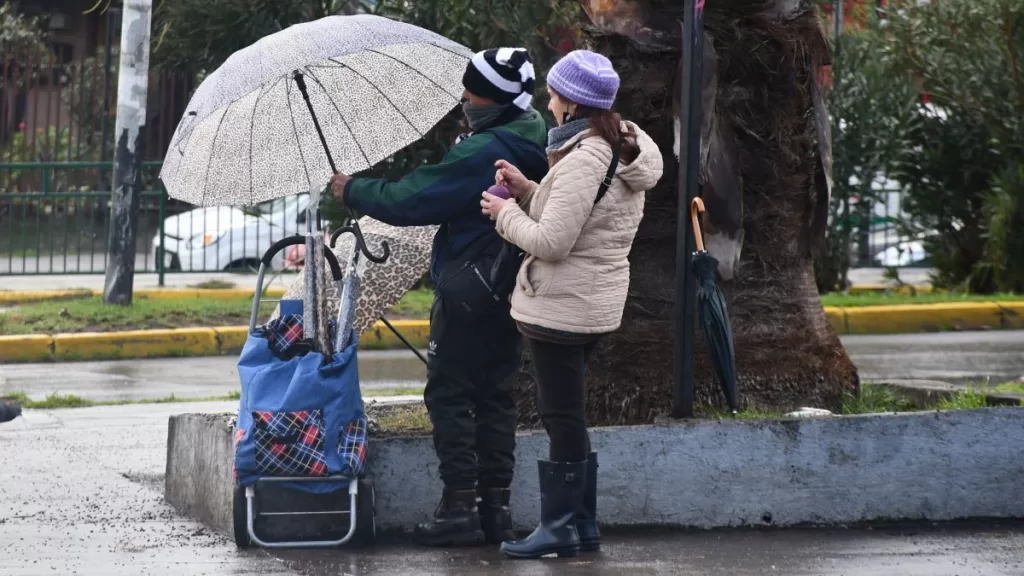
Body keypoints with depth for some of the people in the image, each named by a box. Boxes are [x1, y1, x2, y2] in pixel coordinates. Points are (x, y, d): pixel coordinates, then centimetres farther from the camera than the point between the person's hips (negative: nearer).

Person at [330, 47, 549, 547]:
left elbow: (410, 201, -18)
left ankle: (459, 507, -5)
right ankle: (496, 508, 13)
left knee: (449, 394, -1)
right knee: (495, 396, 13)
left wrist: (354, 191, -2)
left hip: (469, 291, -8)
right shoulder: (537, 145, 6)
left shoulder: (481, 153, -21)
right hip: (516, 293, 8)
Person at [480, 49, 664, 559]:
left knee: (562, 416, -2)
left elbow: (551, 242, -24)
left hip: (561, 306, -10)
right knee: (567, 413, 18)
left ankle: (561, 527, 5)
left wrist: (506, 212, -8)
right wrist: (527, 190, 6)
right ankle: (582, 524, 23)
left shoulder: (583, 162, -23)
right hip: (596, 302, 10)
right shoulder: (623, 151, 8)